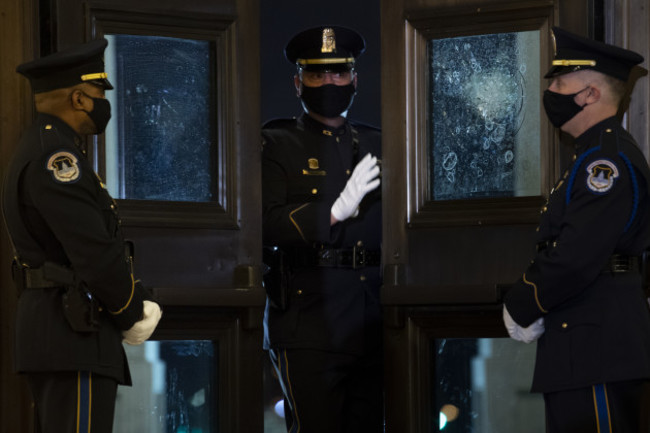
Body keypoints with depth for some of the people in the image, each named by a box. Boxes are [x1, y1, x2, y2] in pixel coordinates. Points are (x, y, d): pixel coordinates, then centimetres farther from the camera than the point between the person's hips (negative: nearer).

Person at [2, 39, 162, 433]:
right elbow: (94, 252, -20)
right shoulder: (54, 157, -14)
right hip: (74, 332, -11)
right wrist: (132, 316, -7)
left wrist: (140, 304, 10)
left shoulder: (47, 150, 19)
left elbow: (108, 242, 20)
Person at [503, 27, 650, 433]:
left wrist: (522, 307, -10)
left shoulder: (609, 159, -15)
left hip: (598, 352, -11)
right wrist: (523, 301, 7)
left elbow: (575, 258, -23)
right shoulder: (598, 155, 20)